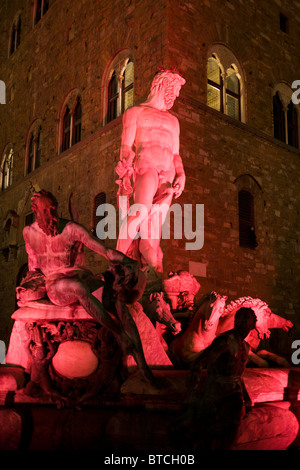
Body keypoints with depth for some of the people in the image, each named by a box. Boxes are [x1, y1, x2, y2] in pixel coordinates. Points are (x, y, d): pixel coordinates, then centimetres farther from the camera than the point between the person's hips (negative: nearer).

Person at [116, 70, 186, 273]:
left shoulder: (173, 121, 31)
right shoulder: (135, 112, 16)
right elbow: (126, 146, 4)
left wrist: (181, 174, 6)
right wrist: (126, 173, -11)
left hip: (167, 174, 5)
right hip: (145, 165, -5)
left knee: (156, 224, -8)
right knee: (141, 212, -28)